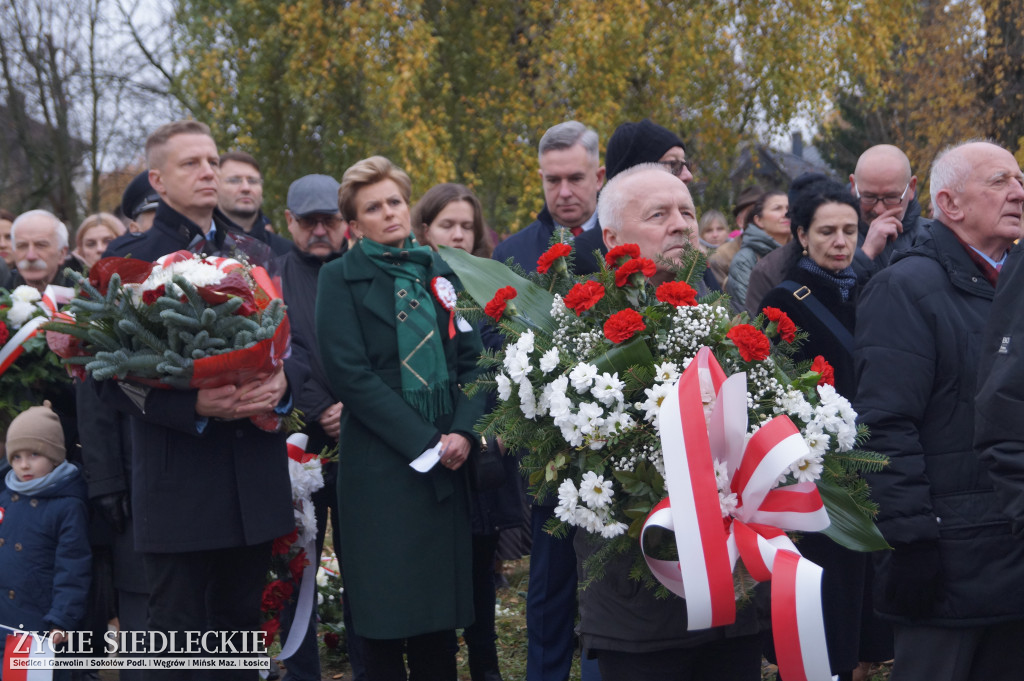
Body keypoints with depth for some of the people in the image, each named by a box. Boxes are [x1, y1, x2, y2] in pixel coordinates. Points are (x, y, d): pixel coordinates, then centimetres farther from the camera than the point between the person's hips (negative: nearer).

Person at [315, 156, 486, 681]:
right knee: (385, 617, 0)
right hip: (380, 465, -4)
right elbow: (350, 374, -9)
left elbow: (472, 359, 9)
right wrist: (424, 441, -14)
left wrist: (464, 431, -8)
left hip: (448, 461, 4)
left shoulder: (439, 273, 13)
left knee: (439, 612, 7)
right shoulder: (340, 279, 0)